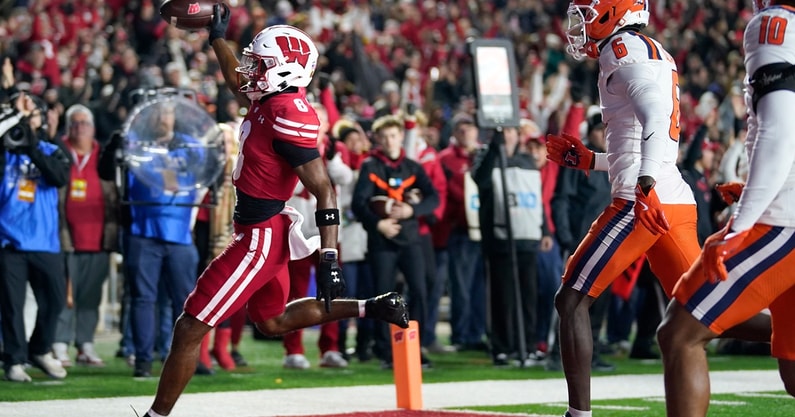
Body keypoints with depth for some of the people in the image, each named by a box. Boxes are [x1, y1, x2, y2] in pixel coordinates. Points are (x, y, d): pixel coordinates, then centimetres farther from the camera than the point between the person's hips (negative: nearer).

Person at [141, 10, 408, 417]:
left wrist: (329, 259, -26)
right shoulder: (271, 101, 3)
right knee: (272, 320, 28)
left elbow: (324, 190, -24)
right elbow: (237, 83, 29)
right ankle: (367, 308, 27)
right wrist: (218, 37, 28)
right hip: (267, 231, 10)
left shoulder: (289, 116, -23)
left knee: (190, 328, -5)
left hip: (260, 238, -10)